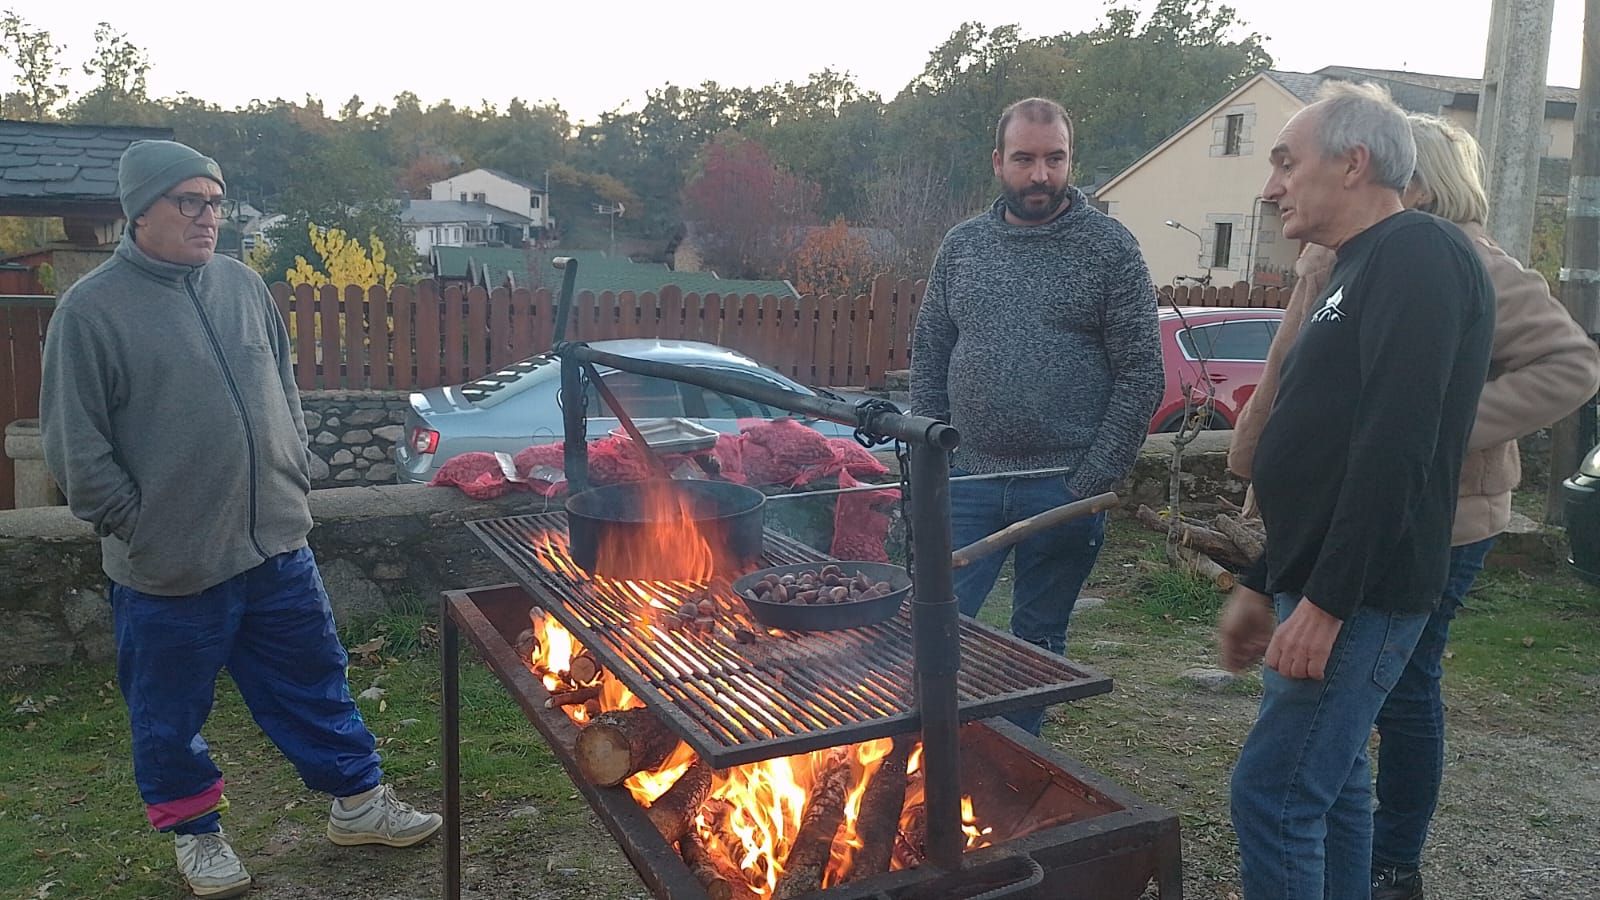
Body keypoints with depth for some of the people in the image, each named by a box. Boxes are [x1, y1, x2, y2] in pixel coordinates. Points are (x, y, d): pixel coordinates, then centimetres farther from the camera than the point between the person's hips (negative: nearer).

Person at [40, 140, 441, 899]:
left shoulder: (242, 285, 5)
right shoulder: (91, 310, -11)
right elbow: (76, 449, -9)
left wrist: (295, 480, 11)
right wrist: (137, 526, -8)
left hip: (277, 545, 5)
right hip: (169, 568, -4)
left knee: (316, 685, 16)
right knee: (171, 715, 13)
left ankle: (358, 804, 32)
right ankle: (193, 831, 36)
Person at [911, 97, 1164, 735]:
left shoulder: (1110, 247, -3)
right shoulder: (962, 244, 7)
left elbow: (1141, 374, -6)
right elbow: (928, 356, 11)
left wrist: (1095, 481, -12)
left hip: (1063, 489, -2)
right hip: (967, 482, 3)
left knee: (1037, 643, 12)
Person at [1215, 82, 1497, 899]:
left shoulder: (1419, 256, -12)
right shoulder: (1357, 273, 20)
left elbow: (1396, 447, -23)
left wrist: (1326, 601, -25)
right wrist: (1262, 585, 20)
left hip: (1360, 595, -10)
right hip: (1322, 587, 10)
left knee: (1273, 794, -8)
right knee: (1329, 785, 17)